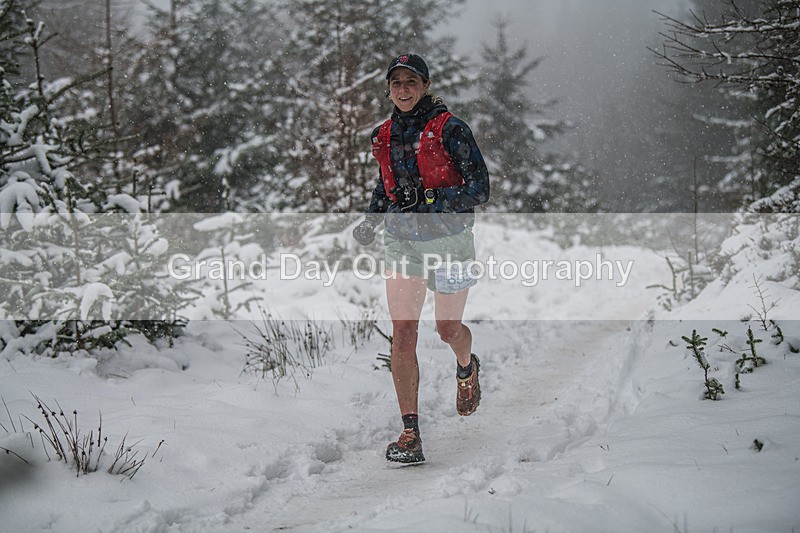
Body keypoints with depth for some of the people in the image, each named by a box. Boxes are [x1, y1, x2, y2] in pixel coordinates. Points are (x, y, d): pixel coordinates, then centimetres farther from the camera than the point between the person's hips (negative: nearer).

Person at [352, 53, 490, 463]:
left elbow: (479, 189, -12)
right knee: (402, 332, -7)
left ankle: (467, 367, 47)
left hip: (447, 240, -4)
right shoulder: (384, 135, 8)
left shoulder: (450, 129, -10)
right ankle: (410, 433, -6)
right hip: (400, 241, 4)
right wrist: (371, 220, 6)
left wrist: (429, 199, -23)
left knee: (447, 328, 7)